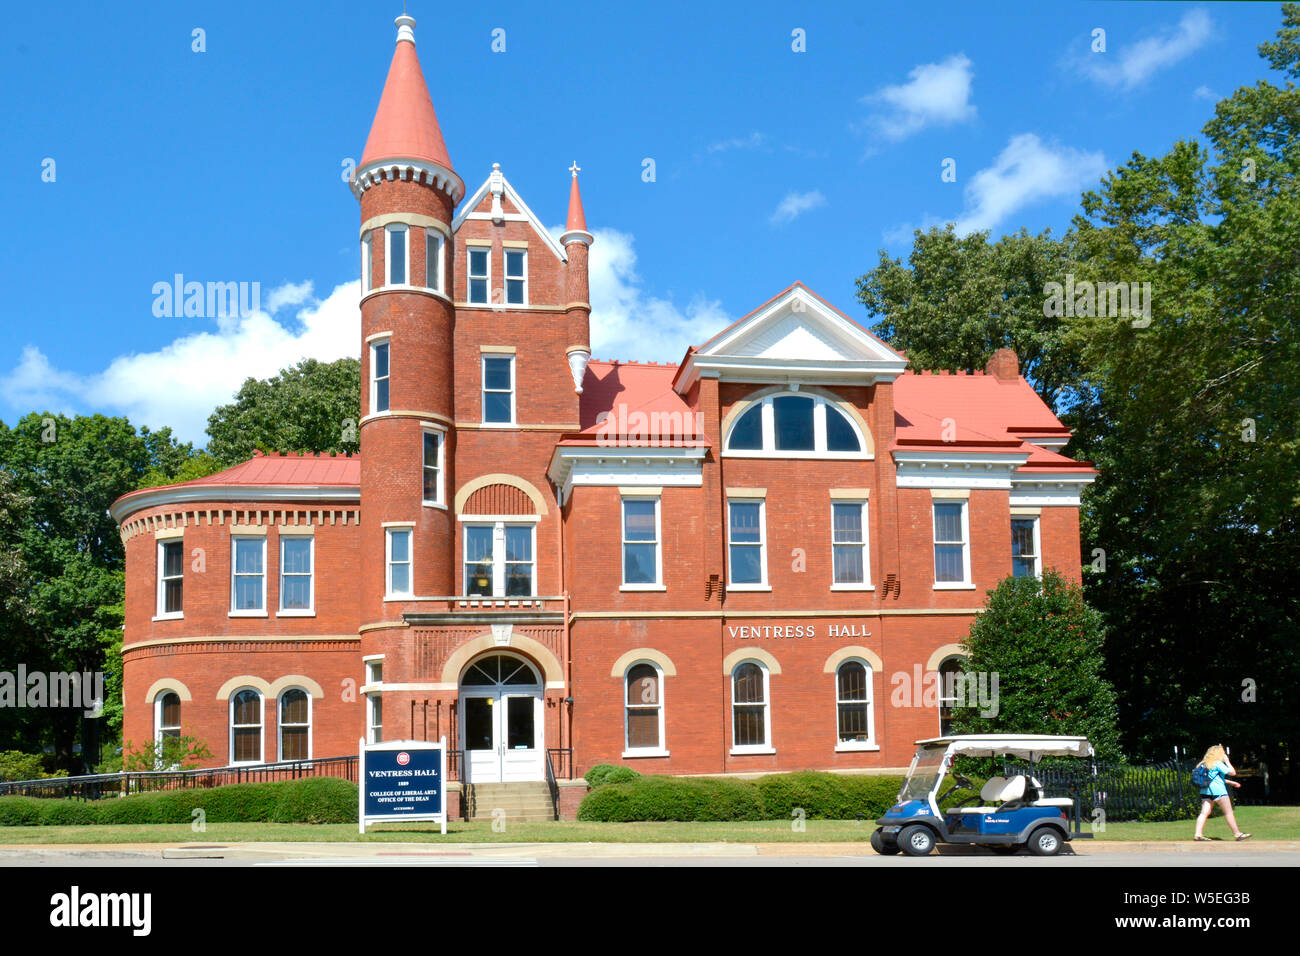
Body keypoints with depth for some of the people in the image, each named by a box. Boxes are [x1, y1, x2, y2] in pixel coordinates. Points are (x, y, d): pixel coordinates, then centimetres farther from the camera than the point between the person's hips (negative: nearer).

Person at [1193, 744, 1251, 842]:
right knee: (1228, 812, 2)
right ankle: (1237, 834, 7)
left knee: (1204, 813, 0)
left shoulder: (1205, 764, 19)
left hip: (1205, 791, 7)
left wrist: (1231, 783, 32)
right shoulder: (1218, 763, -6)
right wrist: (1227, 761, 4)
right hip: (1217, 790, -7)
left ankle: (1198, 834, -10)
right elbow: (1232, 772, -7)